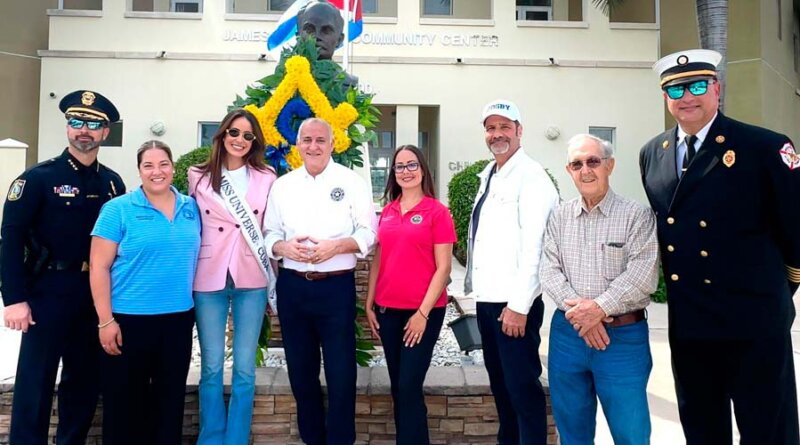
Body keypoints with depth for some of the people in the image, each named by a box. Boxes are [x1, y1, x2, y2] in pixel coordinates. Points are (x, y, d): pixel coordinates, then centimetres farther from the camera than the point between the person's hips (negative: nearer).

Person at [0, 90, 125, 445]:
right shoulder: (39, 177, -6)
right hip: (48, 294, -4)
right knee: (36, 381, 4)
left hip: (95, 295, 5)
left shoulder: (113, 183, 7)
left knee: (85, 379, 14)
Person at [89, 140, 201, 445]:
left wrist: (197, 306, 8)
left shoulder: (191, 208, 5)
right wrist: (106, 321, -12)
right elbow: (99, 267, -7)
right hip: (129, 319, -3)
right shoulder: (118, 209, -6)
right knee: (126, 399, 10)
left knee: (171, 396, 16)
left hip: (179, 318, 4)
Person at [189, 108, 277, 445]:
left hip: (251, 281, 0)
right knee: (211, 367, 7)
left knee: (245, 368, 5)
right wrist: (187, 276, 2)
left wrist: (275, 284, 4)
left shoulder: (267, 179, 3)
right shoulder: (198, 177, 4)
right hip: (209, 280, 0)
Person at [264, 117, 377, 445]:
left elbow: (368, 233, -3)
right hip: (292, 287, 4)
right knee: (300, 370, 13)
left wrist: (336, 247, -19)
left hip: (337, 287, -3)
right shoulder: (282, 185, 9)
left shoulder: (352, 182, -1)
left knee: (340, 372, 0)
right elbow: (269, 234, 11)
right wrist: (282, 247, -11)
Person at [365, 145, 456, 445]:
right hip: (387, 310, 5)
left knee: (409, 387, -3)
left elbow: (443, 268, -9)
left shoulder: (437, 211, -6)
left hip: (423, 312, -5)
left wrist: (423, 313, -13)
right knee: (398, 387, 14)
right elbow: (378, 260, 12)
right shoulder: (387, 212, 8)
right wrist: (369, 305, 8)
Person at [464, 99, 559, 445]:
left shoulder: (531, 176, -11)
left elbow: (533, 245, -18)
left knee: (522, 385, 1)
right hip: (486, 300, 8)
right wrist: (473, 287, 13)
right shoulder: (487, 177, 14)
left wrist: (519, 305, -21)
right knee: (499, 381, 19)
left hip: (513, 303, -8)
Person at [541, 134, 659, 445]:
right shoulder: (559, 217, 7)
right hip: (568, 333, 4)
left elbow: (643, 275, -13)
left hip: (623, 337, -3)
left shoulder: (637, 215, -4)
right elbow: (549, 271, 0)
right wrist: (576, 306, -15)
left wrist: (599, 308, -18)